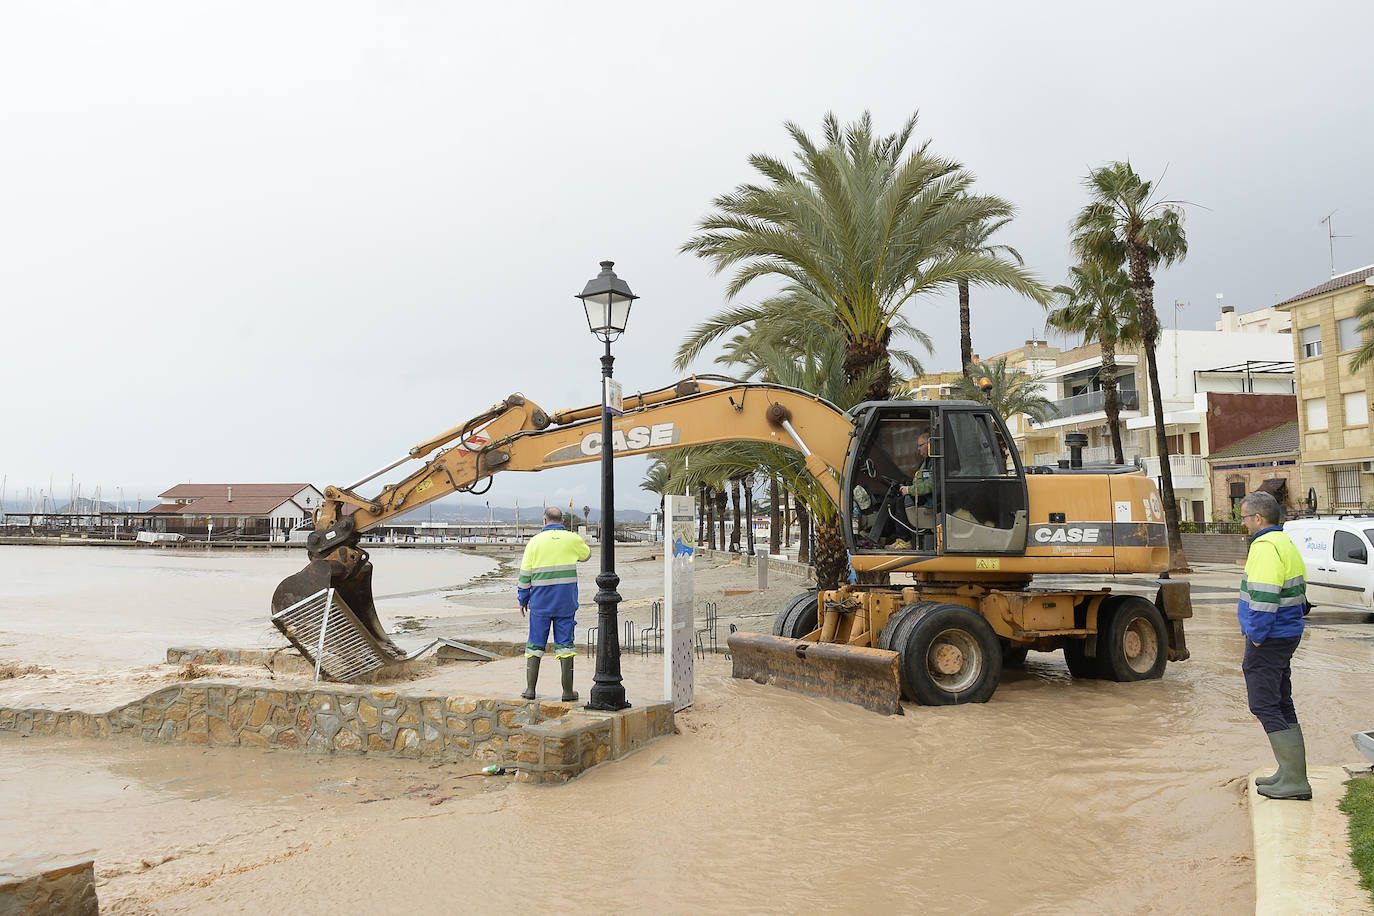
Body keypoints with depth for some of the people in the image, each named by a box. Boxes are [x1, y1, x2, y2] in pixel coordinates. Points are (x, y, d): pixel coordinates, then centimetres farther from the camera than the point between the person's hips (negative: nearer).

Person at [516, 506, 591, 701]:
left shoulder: (535, 541, -2)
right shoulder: (572, 539, -1)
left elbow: (525, 574, 0)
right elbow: (586, 553, 21)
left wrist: (523, 599, 10)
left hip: (540, 601, 0)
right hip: (566, 602, 0)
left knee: (535, 644, 8)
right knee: (565, 644, 4)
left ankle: (530, 688, 9)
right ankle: (568, 691, 4)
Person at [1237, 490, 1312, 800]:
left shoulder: (1265, 547, -19)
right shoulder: (1286, 544, 15)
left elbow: (1263, 597, -27)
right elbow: (1299, 592, 22)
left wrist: (1256, 636, -18)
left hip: (1268, 639, -11)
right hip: (1287, 635, 11)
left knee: (1265, 705, -5)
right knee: (1282, 703, 16)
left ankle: (1294, 780, -3)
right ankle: (1292, 775, 23)